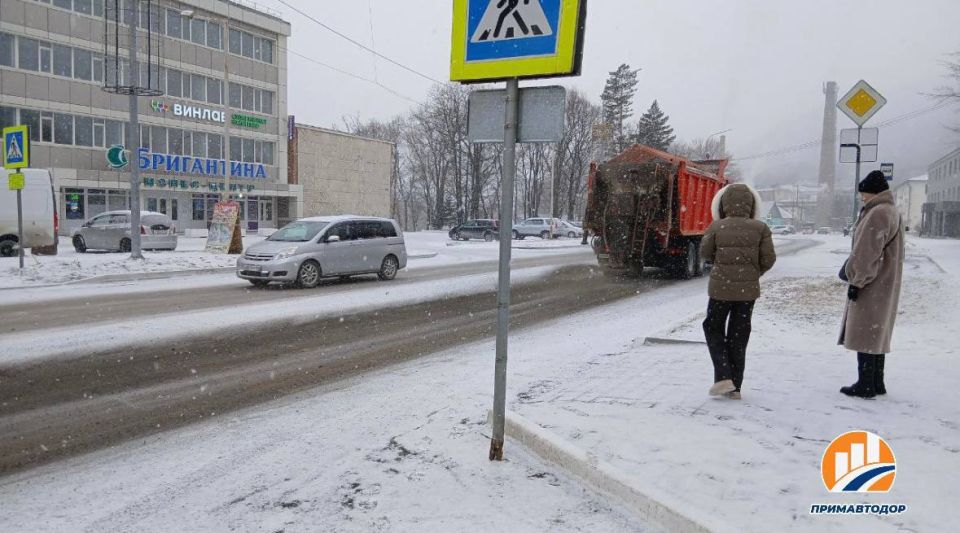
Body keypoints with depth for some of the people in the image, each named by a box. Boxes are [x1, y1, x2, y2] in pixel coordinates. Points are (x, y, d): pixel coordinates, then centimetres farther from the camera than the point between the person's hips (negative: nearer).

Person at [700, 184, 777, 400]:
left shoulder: (717, 227, -9)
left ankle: (723, 377, 3)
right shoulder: (760, 228, -5)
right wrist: (755, 273, 16)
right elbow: (768, 259, -2)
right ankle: (734, 387, 17)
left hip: (721, 287, -2)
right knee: (739, 337, 11)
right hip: (748, 288, 2)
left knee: (713, 329, 16)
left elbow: (705, 253, 2)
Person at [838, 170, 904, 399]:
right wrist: (851, 272, 17)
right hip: (885, 286, 10)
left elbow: (867, 253, -21)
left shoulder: (877, 214, -18)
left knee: (864, 335, -4)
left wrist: (856, 280, -15)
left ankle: (866, 385, 1)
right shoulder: (892, 212, 16)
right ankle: (876, 383, 22)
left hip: (872, 286, -10)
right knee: (877, 335, 15)